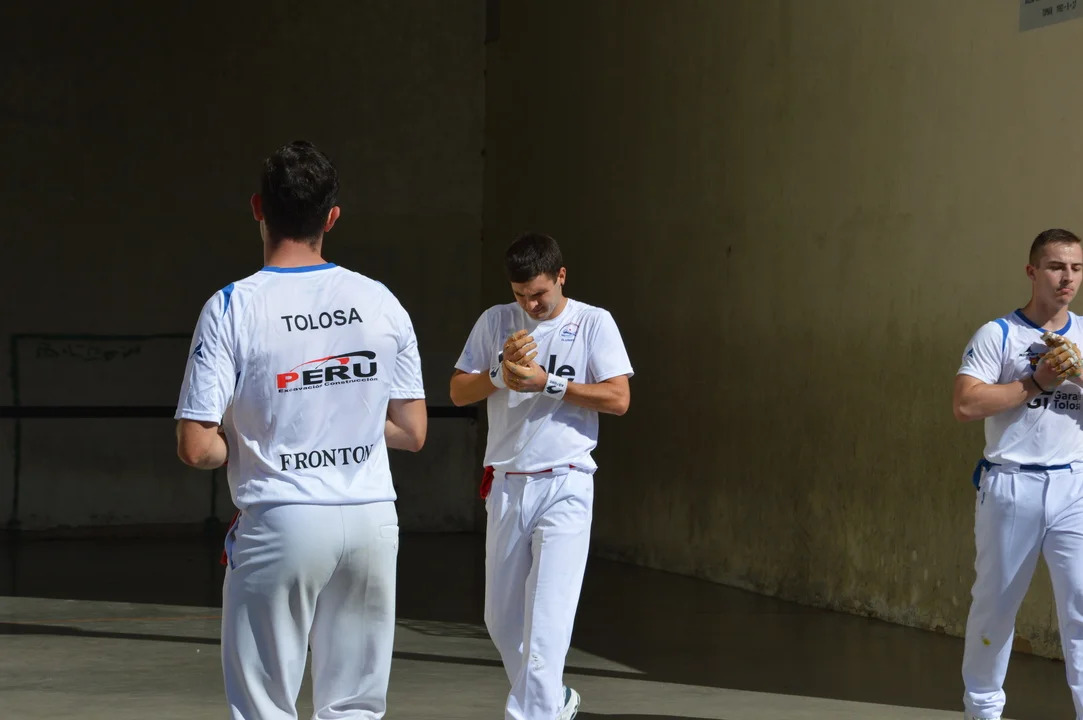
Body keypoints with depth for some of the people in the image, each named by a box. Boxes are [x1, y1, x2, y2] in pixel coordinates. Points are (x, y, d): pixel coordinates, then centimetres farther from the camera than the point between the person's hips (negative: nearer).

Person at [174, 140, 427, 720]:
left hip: (281, 524, -4)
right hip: (372, 521, 4)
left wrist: (247, 442, 9)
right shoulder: (381, 302, 3)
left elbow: (197, 448, -11)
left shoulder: (232, 308, -8)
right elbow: (412, 432, 8)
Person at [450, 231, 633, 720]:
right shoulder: (495, 322, 8)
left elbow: (618, 399, -9)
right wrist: (501, 373, -12)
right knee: (501, 618, 12)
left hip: (564, 486, -5)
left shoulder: (593, 323, -2)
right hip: (506, 484, 5)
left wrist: (546, 383, -15)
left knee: (547, 619, -12)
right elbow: (458, 392, 7)